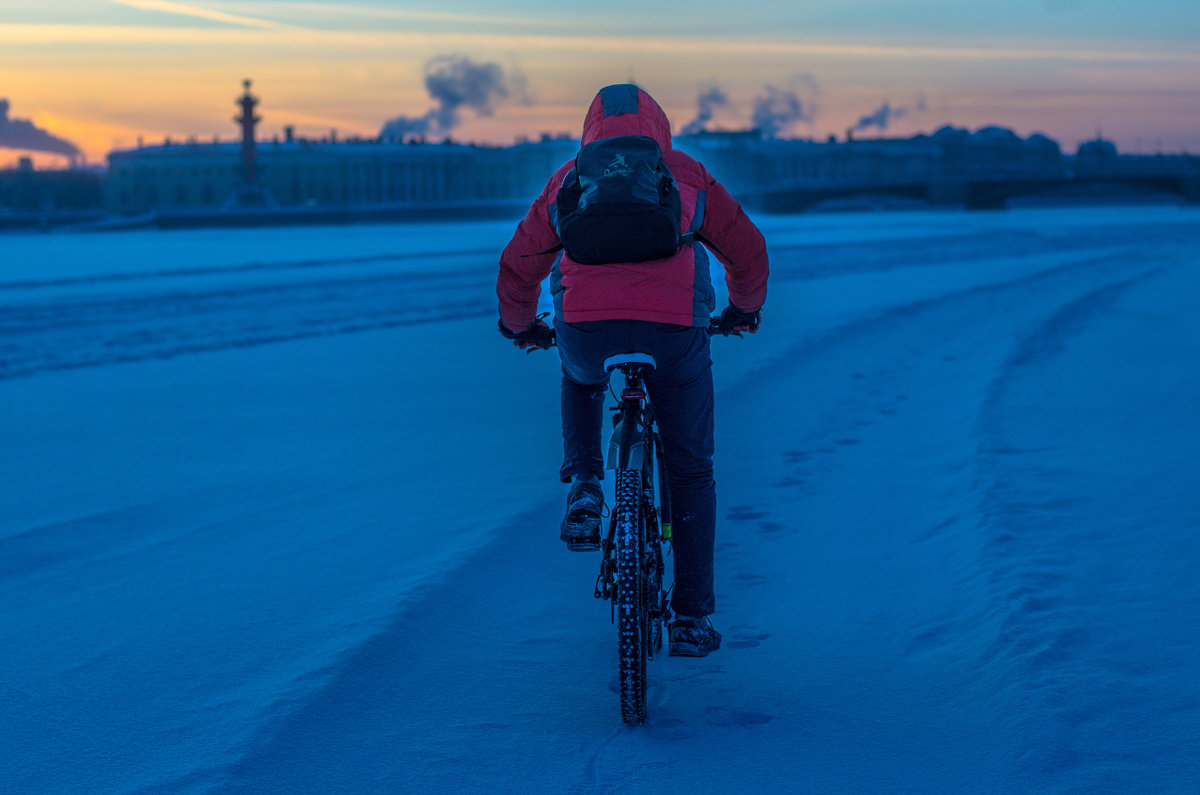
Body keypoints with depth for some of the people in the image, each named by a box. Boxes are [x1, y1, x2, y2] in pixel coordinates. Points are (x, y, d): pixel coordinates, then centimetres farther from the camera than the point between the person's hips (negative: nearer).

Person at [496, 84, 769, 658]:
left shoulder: (568, 180, 22)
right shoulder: (687, 175, 20)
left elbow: (518, 264, 27)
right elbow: (748, 251, 25)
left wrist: (519, 326, 46)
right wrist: (744, 309, 45)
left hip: (584, 328, 1)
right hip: (674, 332, -1)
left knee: (581, 378, 40)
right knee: (691, 473, 17)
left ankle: (584, 487, 20)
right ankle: (691, 620, 16)